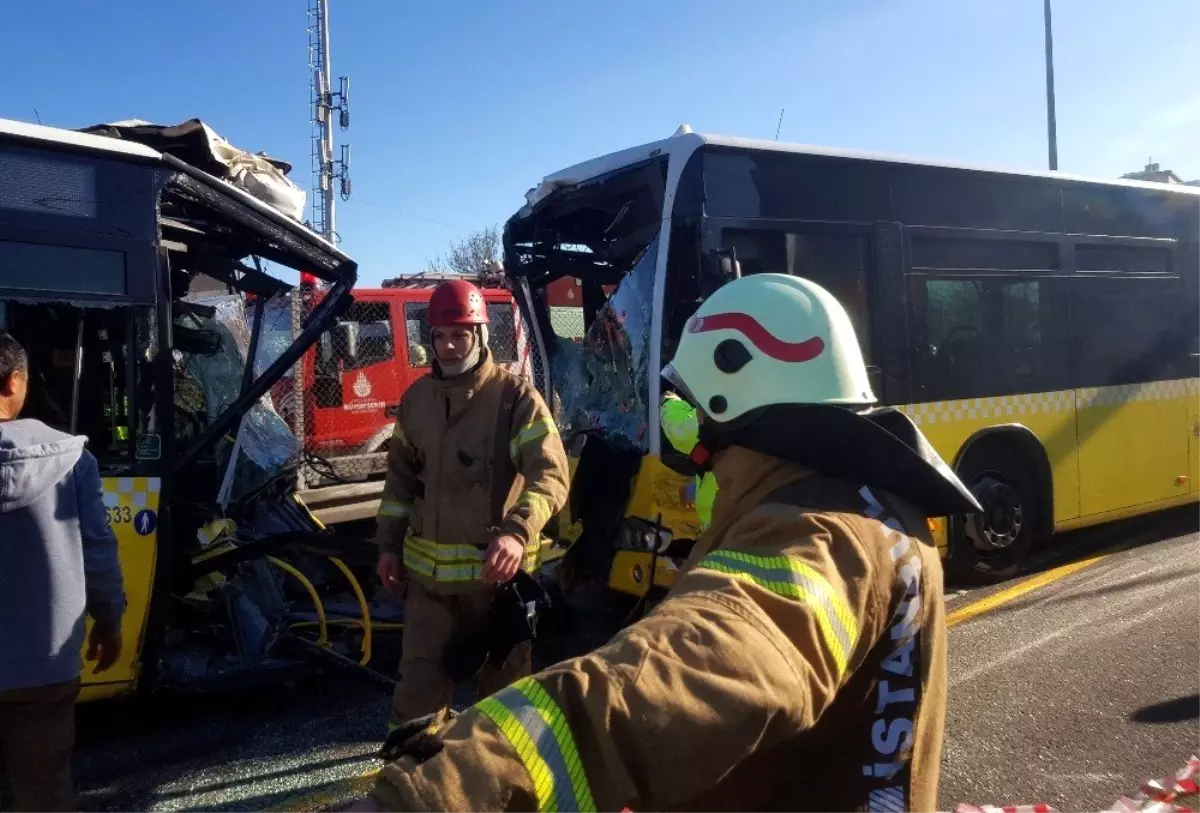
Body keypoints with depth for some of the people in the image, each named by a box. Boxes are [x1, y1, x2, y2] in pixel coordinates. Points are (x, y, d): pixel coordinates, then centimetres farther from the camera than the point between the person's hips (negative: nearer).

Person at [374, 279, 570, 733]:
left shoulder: (516, 397, -11)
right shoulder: (417, 398, 7)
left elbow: (550, 475, -22)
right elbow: (401, 475, 18)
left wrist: (517, 531, -37)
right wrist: (389, 543, 14)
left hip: (497, 571, -4)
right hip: (427, 571, 4)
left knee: (504, 682, 14)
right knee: (418, 686, 10)